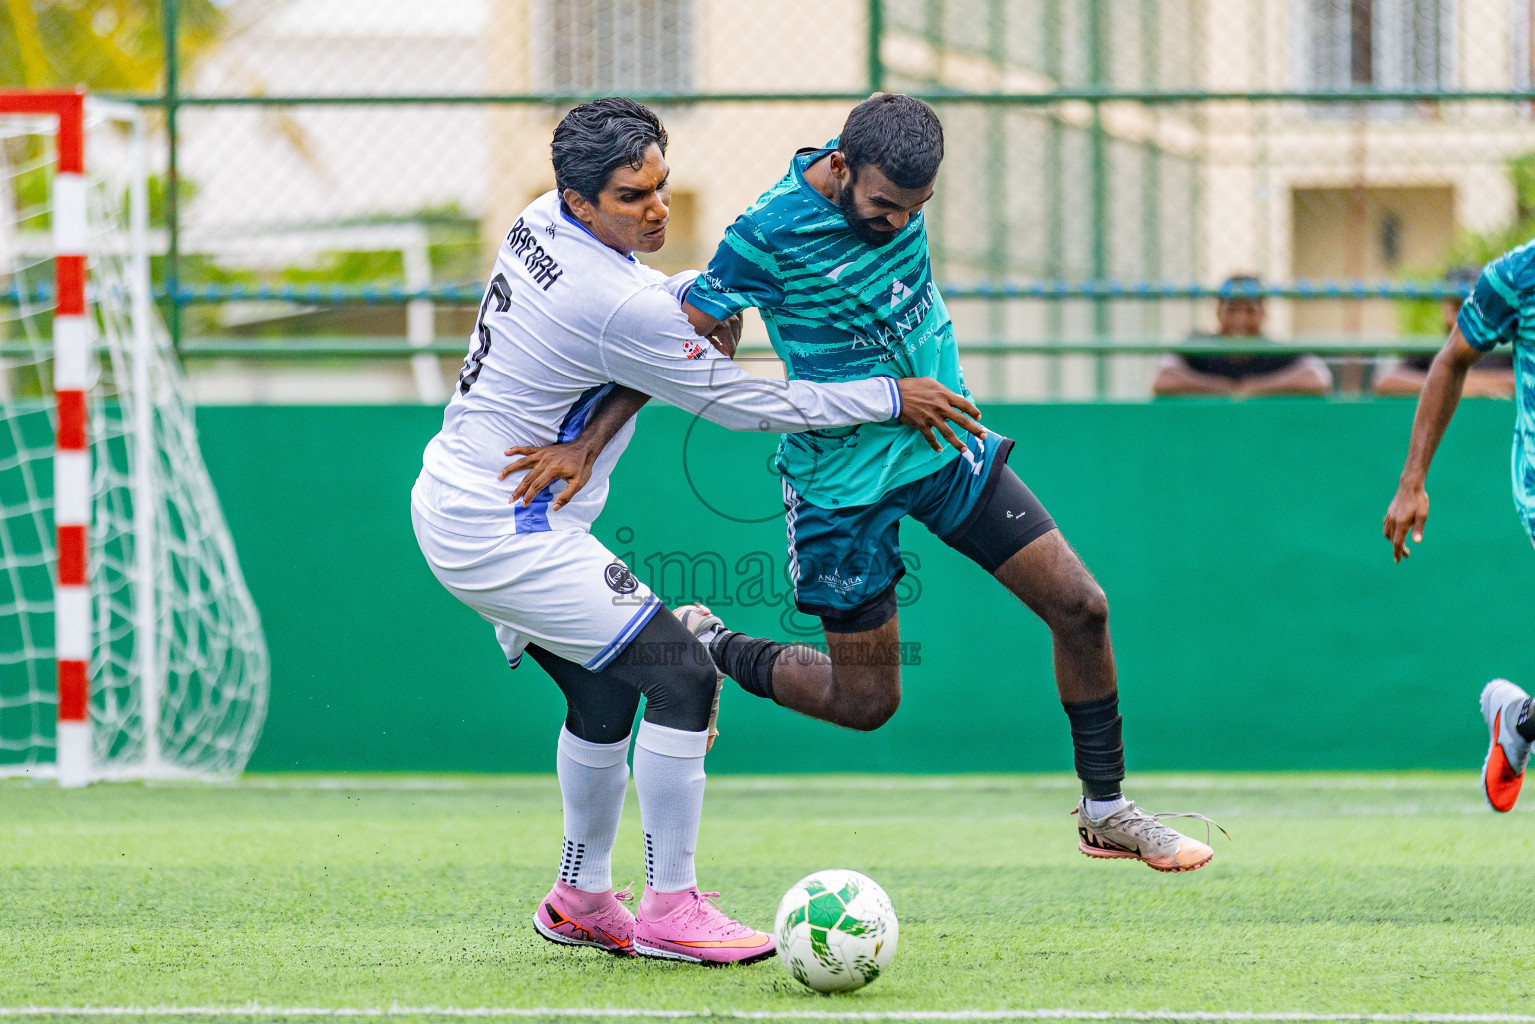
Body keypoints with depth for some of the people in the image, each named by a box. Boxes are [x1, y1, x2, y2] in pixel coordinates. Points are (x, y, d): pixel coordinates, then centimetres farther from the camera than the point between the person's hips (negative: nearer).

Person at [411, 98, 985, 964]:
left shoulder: (541, 224, 3)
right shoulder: (619, 307, -24)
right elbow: (741, 403, -15)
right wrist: (890, 399, -7)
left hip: (450, 507, 10)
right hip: (508, 534, -10)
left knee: (603, 692, 21)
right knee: (682, 676, -9)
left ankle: (581, 900, 30)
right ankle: (670, 909, -5)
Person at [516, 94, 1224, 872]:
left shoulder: (895, 187, -9)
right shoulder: (767, 234, -24)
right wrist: (587, 442, -23)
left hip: (945, 442, 6)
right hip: (844, 480, -6)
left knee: (1080, 607, -1)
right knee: (865, 700, 2)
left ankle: (1105, 811, 15)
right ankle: (708, 650, 27)